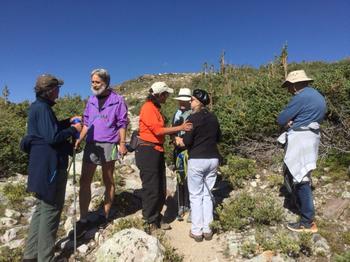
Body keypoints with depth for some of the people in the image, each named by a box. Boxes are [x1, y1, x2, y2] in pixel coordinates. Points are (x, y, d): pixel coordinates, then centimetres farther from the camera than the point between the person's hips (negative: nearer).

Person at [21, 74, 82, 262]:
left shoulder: (38, 106, 13)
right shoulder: (43, 108, -18)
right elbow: (52, 137, -23)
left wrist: (67, 122, 14)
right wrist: (73, 129, -10)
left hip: (43, 164, 11)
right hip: (49, 165, -11)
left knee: (42, 208, 19)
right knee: (51, 210, 0)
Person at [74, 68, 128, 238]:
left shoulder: (117, 100, -5)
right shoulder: (91, 100, 12)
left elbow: (122, 124, -5)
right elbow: (86, 123, 15)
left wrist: (122, 143, -12)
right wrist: (79, 140, 5)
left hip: (108, 145, -5)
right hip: (91, 145, 5)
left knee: (108, 181, 9)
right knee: (84, 181, 3)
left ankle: (105, 215, 24)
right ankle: (83, 220, 13)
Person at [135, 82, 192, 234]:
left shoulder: (156, 108, 16)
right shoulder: (148, 108, -13)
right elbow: (158, 130, -20)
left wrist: (179, 130, 7)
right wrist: (180, 128, -17)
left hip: (157, 151, 10)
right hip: (147, 151, -10)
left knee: (161, 189, 15)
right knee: (151, 190, -1)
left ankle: (156, 219, 31)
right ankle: (150, 224, 15)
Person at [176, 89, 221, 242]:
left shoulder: (193, 118, -11)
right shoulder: (213, 118, 8)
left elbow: (187, 142, -13)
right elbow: (218, 138, 17)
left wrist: (178, 140, 6)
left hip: (197, 160, -6)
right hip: (213, 159, 6)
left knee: (196, 196, 5)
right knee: (207, 194, 13)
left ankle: (196, 231, 12)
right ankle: (207, 230, 19)